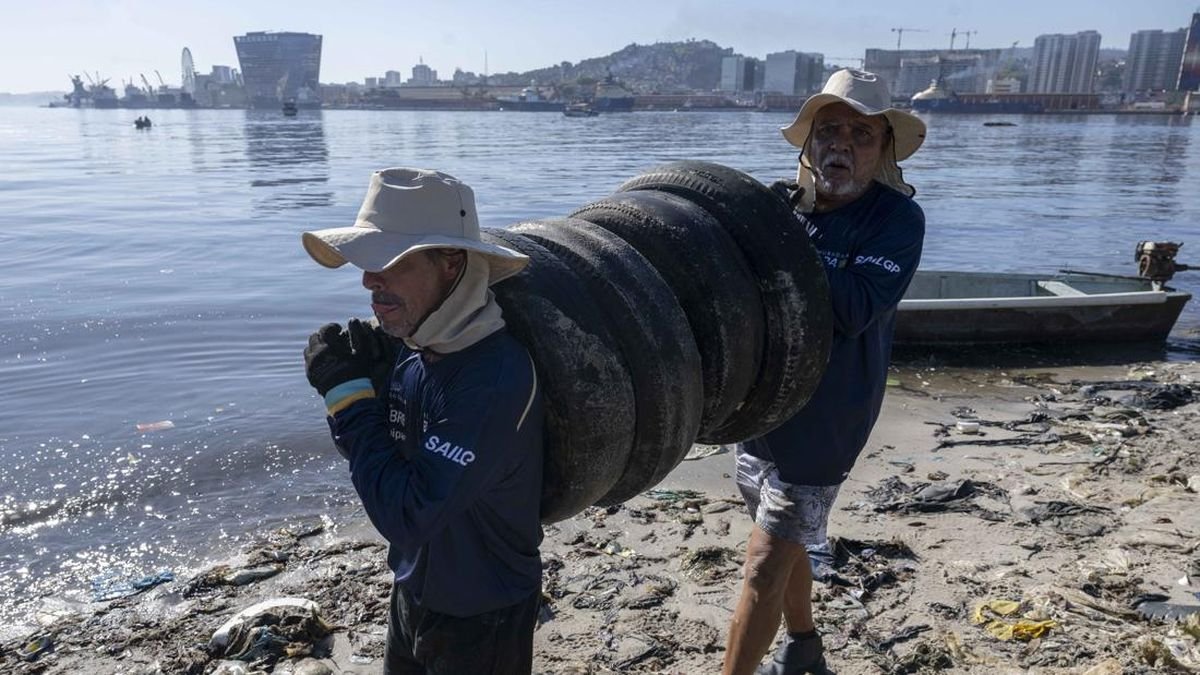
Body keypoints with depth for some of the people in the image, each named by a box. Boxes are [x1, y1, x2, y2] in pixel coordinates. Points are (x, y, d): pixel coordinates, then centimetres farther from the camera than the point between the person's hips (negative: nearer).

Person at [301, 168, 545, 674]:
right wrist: (363, 376, -14)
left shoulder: (496, 376, -31)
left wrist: (348, 392, -24)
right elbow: (382, 455, 4)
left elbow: (407, 518, -31)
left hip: (480, 620, -6)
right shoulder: (412, 347, -8)